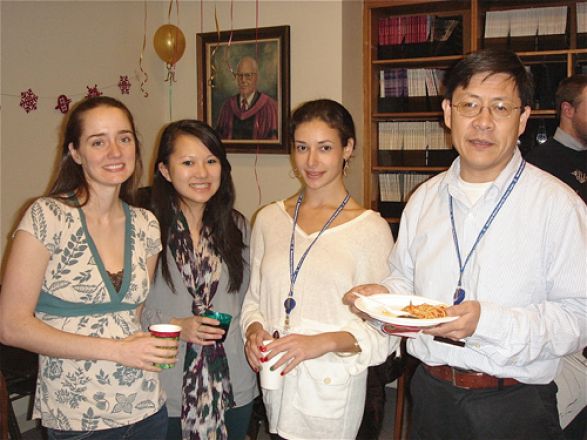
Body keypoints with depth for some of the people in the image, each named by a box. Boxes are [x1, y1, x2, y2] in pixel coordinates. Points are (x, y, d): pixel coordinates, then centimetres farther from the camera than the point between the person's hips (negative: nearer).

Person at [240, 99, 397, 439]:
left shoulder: (371, 228, -9)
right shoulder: (269, 218, 5)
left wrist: (323, 342, -21)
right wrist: (254, 329, -6)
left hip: (331, 389, -4)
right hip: (275, 383, 4)